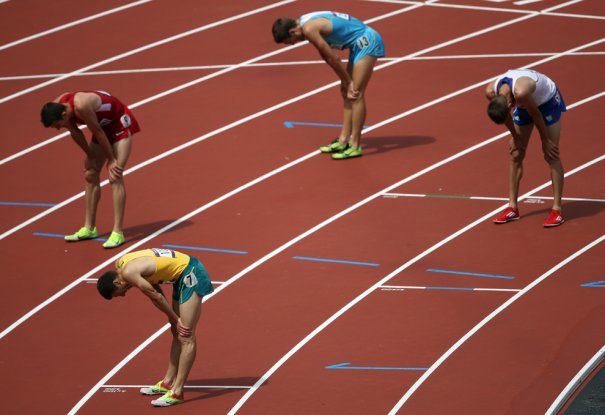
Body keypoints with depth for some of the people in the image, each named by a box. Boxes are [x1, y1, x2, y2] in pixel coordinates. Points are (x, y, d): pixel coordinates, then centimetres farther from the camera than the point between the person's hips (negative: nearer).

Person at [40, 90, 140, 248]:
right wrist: (90, 156, 4)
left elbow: (98, 133, -27)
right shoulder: (57, 106, -14)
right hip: (103, 124, 8)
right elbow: (75, 133, -1)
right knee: (90, 175, 7)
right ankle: (89, 228, 16)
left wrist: (111, 160, -17)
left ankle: (117, 233, -16)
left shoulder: (81, 106, -38)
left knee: (115, 177, -15)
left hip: (120, 123, -8)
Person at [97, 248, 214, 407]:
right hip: (182, 275, 10)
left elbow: (157, 297, -17)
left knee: (186, 337, -10)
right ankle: (168, 382, 27)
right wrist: (174, 319, 7)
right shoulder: (120, 263, 6)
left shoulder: (129, 273, -22)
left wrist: (175, 319, -4)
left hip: (190, 273, -10)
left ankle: (177, 392, -11)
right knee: (177, 334, 18)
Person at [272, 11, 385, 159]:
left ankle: (355, 146, -6)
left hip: (367, 41, -10)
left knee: (356, 95, -9)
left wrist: (348, 82, -7)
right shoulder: (304, 23, 8)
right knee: (347, 93, 12)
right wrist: (345, 81, 10)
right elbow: (327, 57, 13)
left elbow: (333, 58, -17)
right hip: (360, 43, 10)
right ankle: (344, 140, 17)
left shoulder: (309, 29, -22)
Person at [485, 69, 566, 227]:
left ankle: (557, 210, -8)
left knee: (551, 155, -9)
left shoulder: (521, 91, -44)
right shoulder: (491, 92, -25)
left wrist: (545, 141, -13)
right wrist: (515, 137, 4)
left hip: (548, 100, -6)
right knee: (516, 155, 3)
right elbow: (505, 116, -5)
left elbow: (536, 115, -26)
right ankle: (513, 208, 10)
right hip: (524, 104, 6)